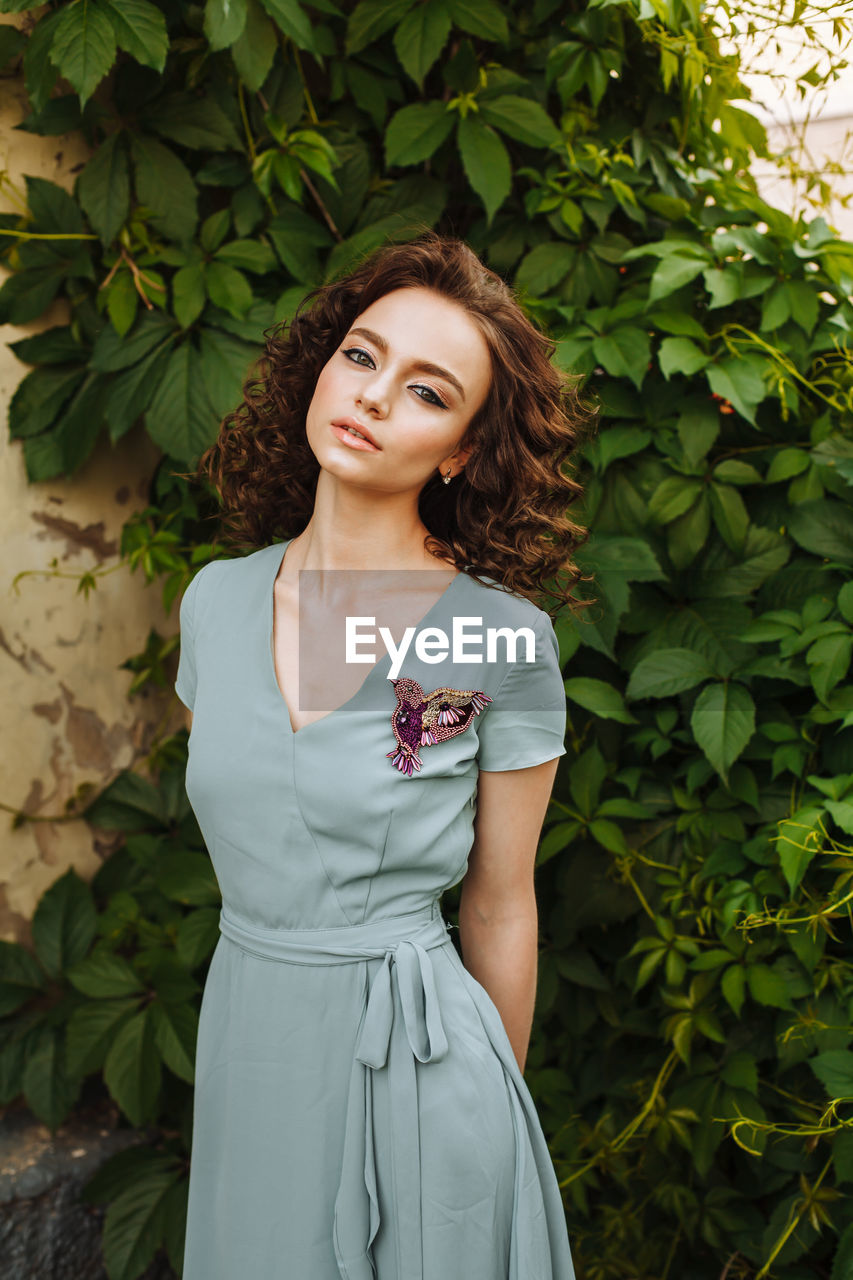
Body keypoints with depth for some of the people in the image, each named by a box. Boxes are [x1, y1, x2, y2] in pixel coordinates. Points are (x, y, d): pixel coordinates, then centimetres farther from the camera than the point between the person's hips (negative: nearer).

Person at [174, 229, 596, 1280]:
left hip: (419, 1047, -4)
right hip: (244, 1036, 5)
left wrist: (496, 1104, 4)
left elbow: (500, 906, -6)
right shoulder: (217, 599, -2)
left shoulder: (503, 638, -15)